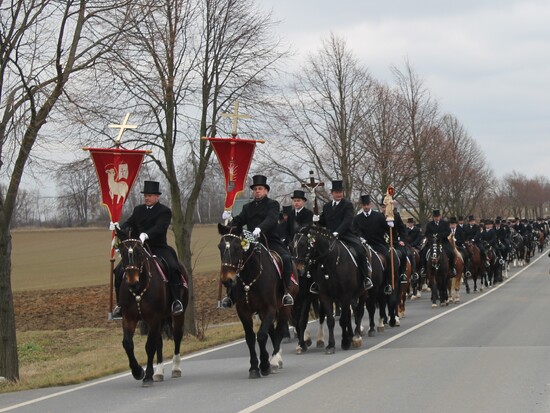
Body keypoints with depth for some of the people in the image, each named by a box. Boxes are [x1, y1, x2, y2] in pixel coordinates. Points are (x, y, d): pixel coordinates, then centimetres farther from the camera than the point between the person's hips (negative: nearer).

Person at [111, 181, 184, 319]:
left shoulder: (164, 211, -3)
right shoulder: (138, 210, 15)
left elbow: (159, 227, -20)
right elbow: (129, 224, 11)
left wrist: (146, 235, -39)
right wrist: (119, 227, -13)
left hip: (159, 248, -4)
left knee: (172, 268, -29)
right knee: (120, 271, -9)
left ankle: (176, 301, -19)